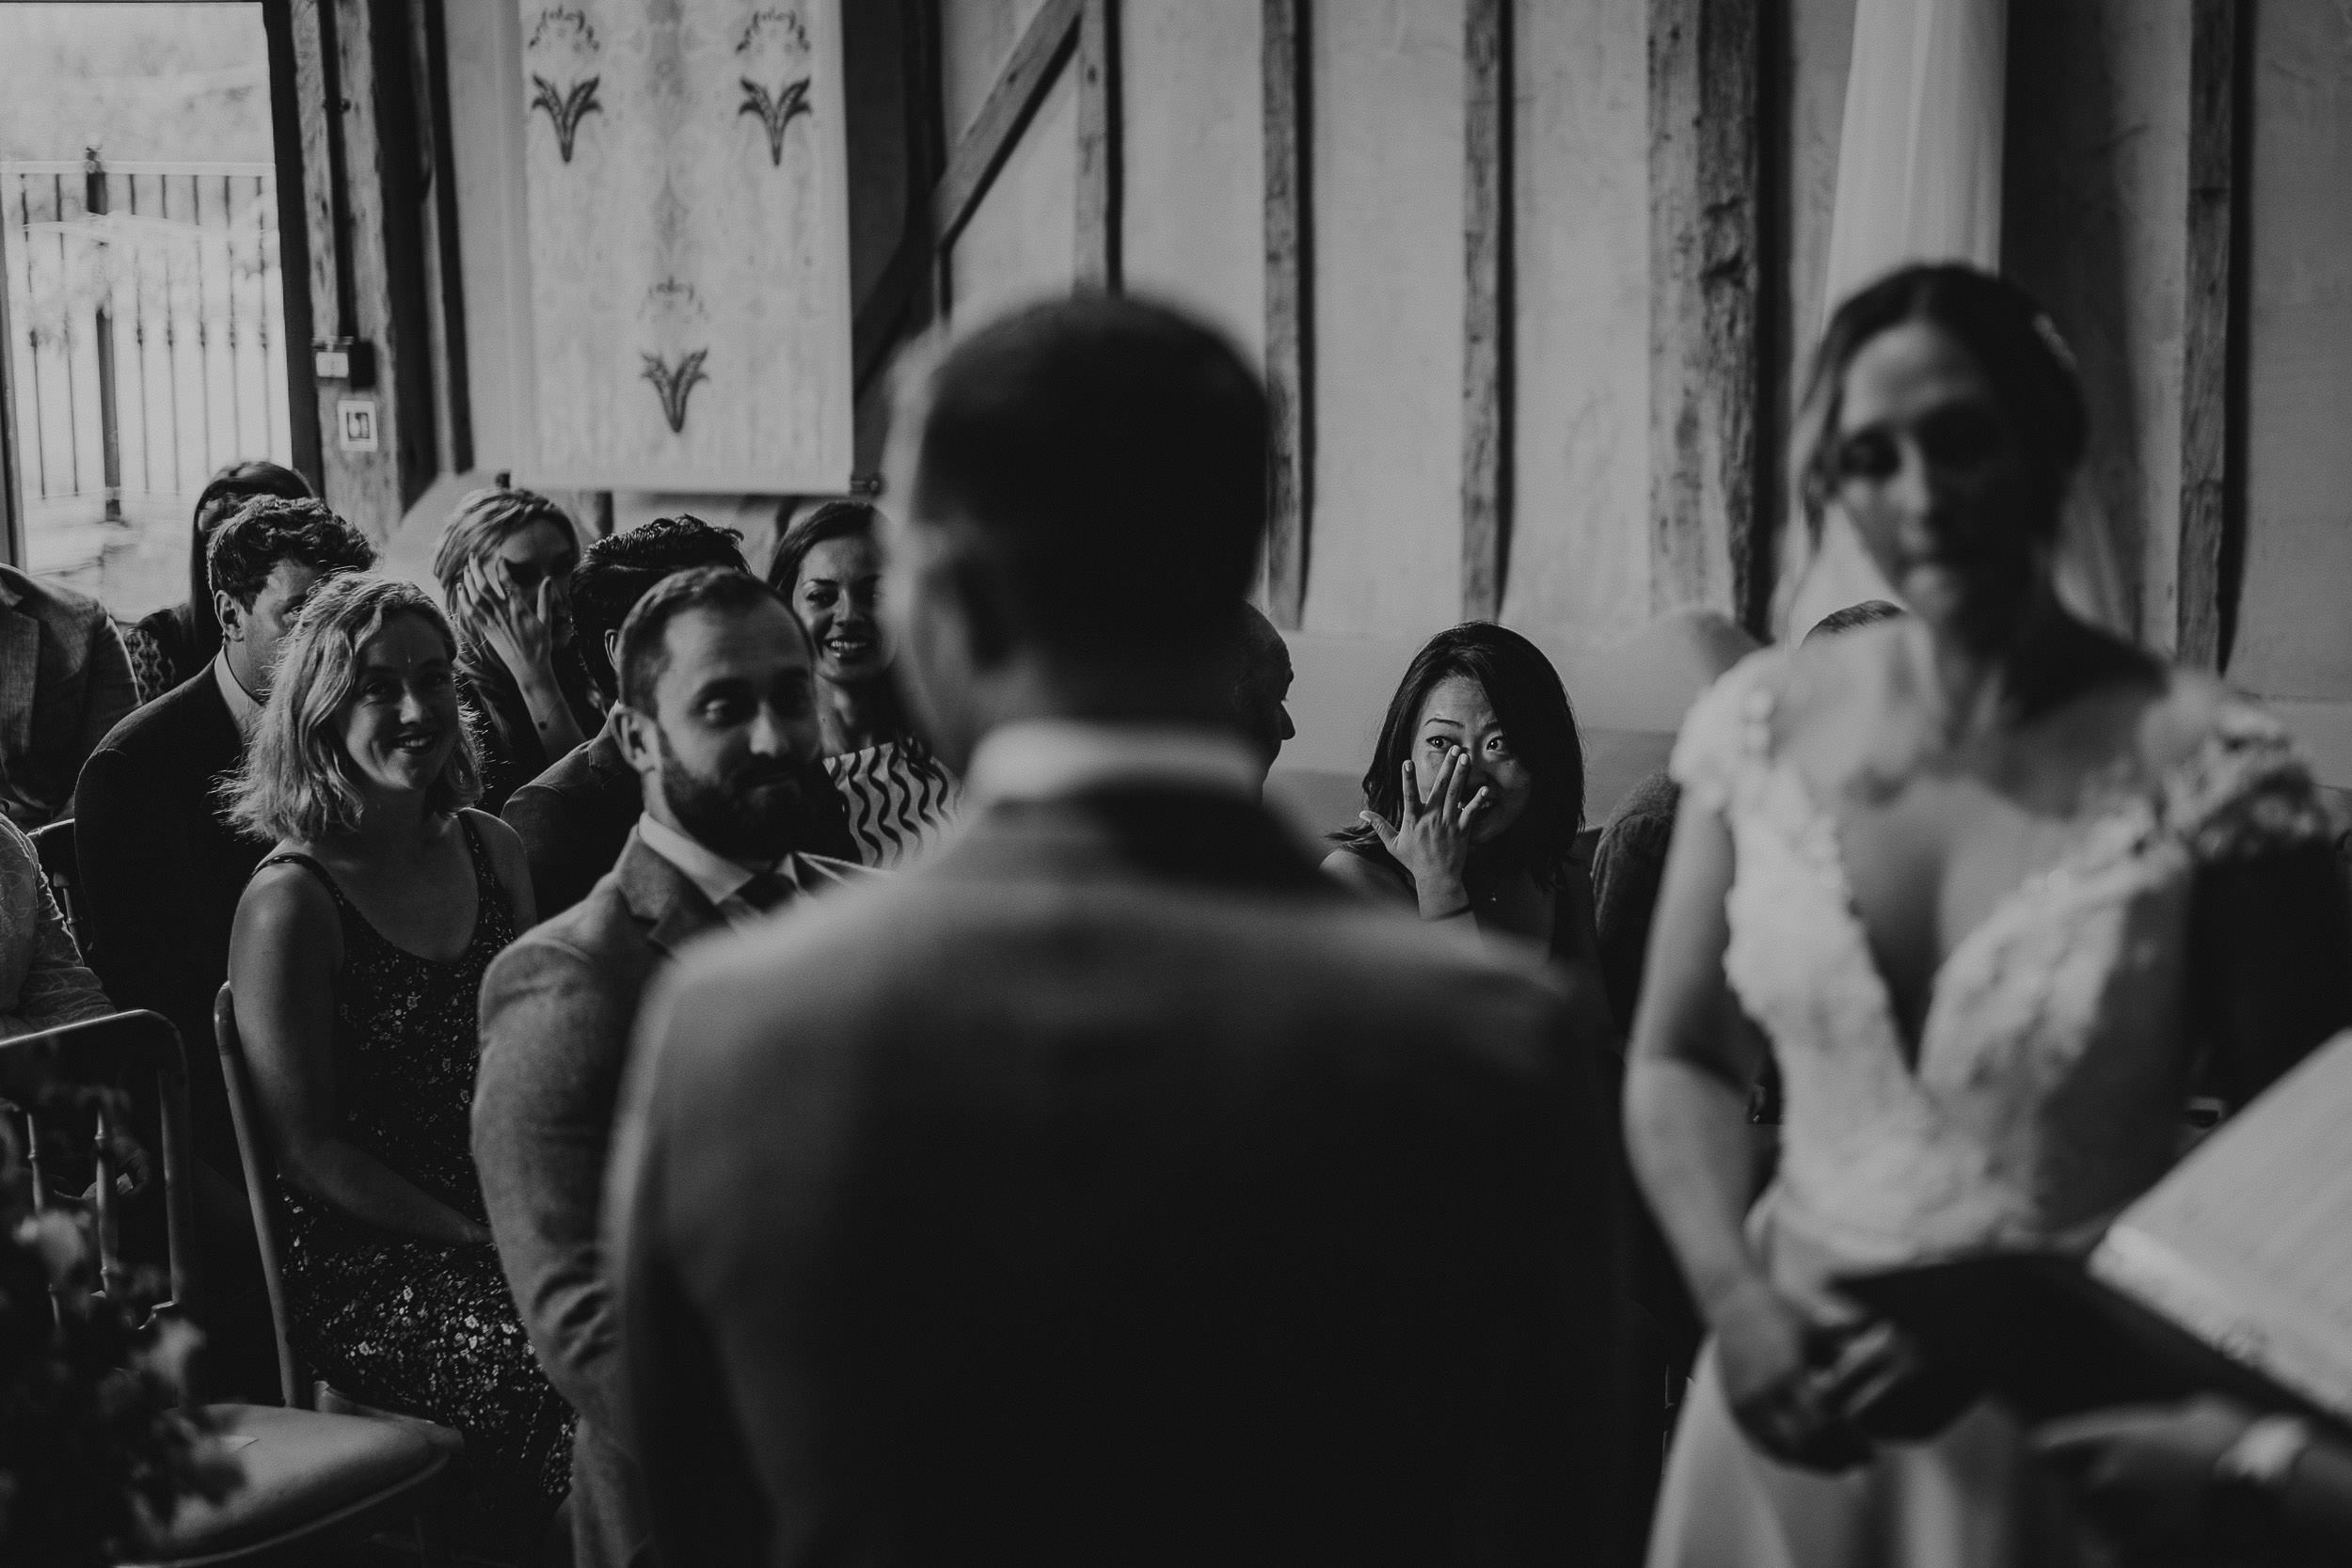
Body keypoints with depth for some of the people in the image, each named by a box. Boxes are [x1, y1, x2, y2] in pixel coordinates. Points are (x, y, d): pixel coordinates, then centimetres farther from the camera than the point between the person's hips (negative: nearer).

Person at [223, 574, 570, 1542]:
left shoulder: (490, 851, 11)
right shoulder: (292, 901, -9)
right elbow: (310, 1153, -9)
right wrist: (484, 1242, -14)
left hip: (507, 1217, 6)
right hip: (363, 1266, -6)